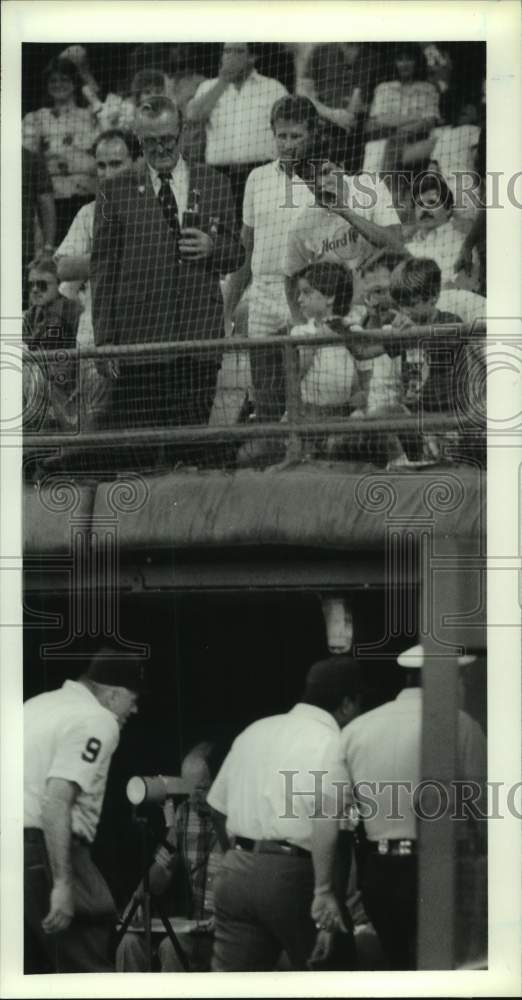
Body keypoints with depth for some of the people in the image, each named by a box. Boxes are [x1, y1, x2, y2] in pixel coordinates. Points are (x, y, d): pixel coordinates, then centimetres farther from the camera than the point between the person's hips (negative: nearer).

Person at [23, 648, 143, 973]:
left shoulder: (41, 703, 18)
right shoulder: (97, 721, -8)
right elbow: (56, 800, -20)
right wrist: (62, 883, -23)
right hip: (50, 847, -9)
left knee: (35, 966, 13)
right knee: (88, 968, -6)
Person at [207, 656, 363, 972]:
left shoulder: (255, 731, 15)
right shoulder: (330, 744, -6)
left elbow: (219, 806, 21)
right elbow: (324, 819, -21)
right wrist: (323, 890, -24)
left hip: (235, 871, 6)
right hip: (292, 874, -6)